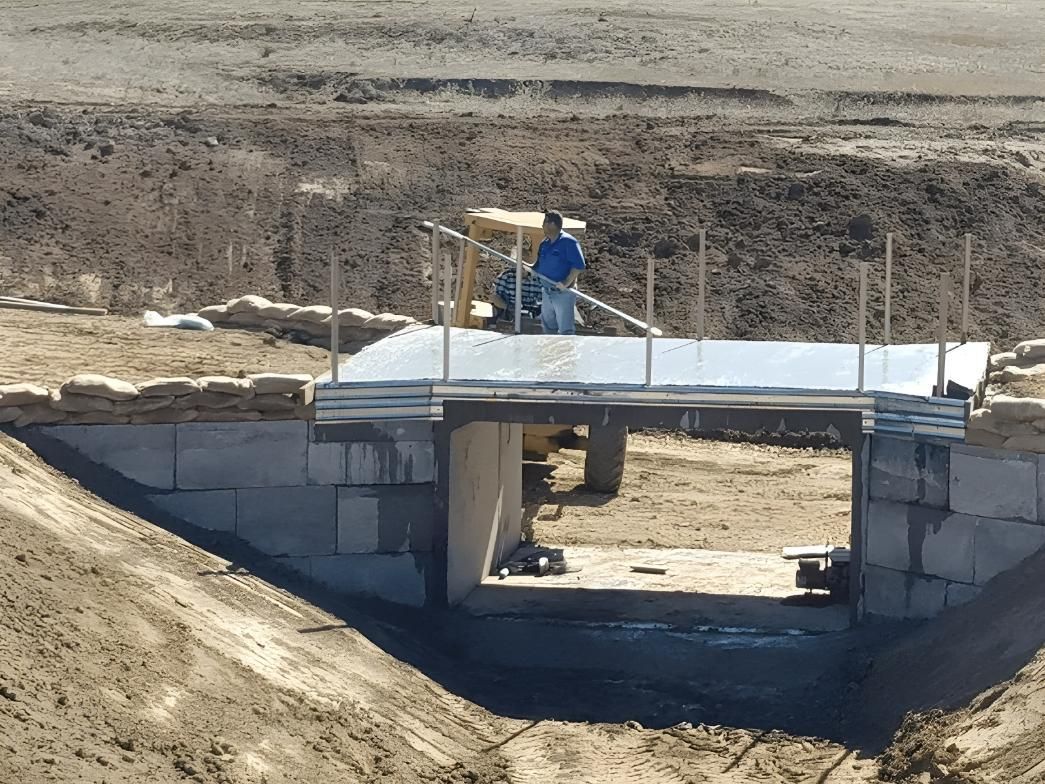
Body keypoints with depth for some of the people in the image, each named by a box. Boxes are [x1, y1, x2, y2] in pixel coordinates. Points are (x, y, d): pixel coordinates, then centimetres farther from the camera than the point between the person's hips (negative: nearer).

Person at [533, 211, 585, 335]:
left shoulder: (568, 242, -14)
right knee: (548, 327, 16)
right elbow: (540, 265, 21)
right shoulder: (545, 243, 11)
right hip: (547, 292, 9)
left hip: (563, 293, -9)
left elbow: (579, 265, -20)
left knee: (565, 330, -9)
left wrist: (567, 282, -28)